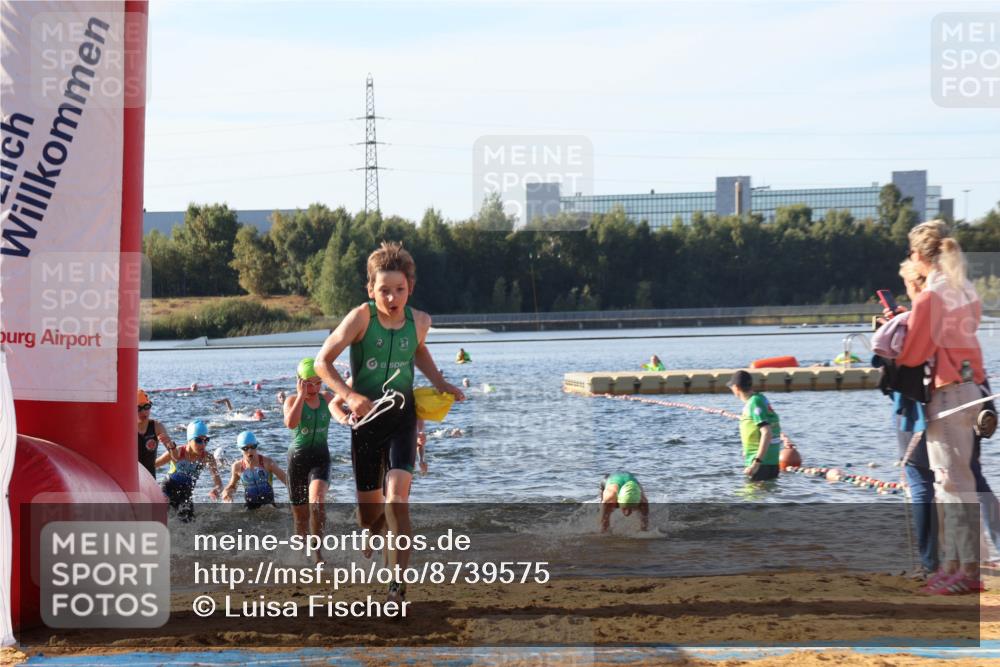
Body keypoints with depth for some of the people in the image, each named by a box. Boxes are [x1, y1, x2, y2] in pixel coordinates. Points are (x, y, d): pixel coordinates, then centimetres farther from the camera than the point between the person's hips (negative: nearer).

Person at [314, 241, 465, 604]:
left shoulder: (419, 321, -3)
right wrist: (349, 396, -23)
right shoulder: (361, 318, -14)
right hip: (367, 420, -1)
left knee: (397, 499, -20)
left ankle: (399, 583, -17)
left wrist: (441, 384, 11)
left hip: (402, 418, 1)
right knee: (368, 515, 9)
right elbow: (322, 361, -10)